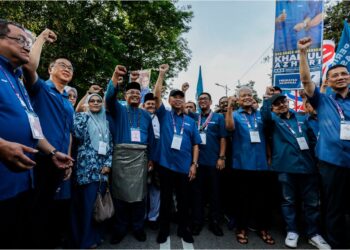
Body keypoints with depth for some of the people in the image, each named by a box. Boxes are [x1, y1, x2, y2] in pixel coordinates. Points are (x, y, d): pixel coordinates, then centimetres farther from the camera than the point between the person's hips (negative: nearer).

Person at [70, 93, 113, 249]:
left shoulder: (105, 122, 16)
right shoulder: (82, 116, 4)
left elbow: (110, 145, 13)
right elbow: (77, 134, -16)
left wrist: (108, 164, 3)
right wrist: (85, 115, -12)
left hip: (102, 169, 4)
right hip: (86, 168, -4)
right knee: (85, 205, 0)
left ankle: (94, 236, 27)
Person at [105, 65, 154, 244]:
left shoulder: (146, 115, 15)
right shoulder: (118, 110, 10)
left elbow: (151, 138, 14)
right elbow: (109, 97, -12)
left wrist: (151, 158, 8)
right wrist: (115, 76, -25)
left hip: (140, 156, 2)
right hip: (121, 154, -1)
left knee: (139, 192, 5)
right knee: (120, 191, 5)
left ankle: (138, 227, 22)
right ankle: (120, 228, 21)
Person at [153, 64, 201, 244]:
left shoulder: (190, 121, 7)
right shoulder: (164, 115, 3)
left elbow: (195, 144, 6)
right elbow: (157, 95, -9)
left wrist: (194, 164, -1)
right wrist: (162, 74, -10)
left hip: (184, 167, 2)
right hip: (166, 165, -1)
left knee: (184, 199, 13)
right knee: (165, 199, 12)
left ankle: (183, 229, 33)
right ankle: (164, 229, 31)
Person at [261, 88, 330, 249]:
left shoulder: (301, 118, 16)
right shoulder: (273, 119, 5)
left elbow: (312, 139, 19)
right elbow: (265, 115, -20)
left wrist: (314, 157, 11)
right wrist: (267, 98, -28)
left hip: (307, 165, 3)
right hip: (286, 166, -3)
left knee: (312, 201, 9)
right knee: (289, 200, 9)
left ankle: (314, 234, 25)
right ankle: (292, 231, 24)